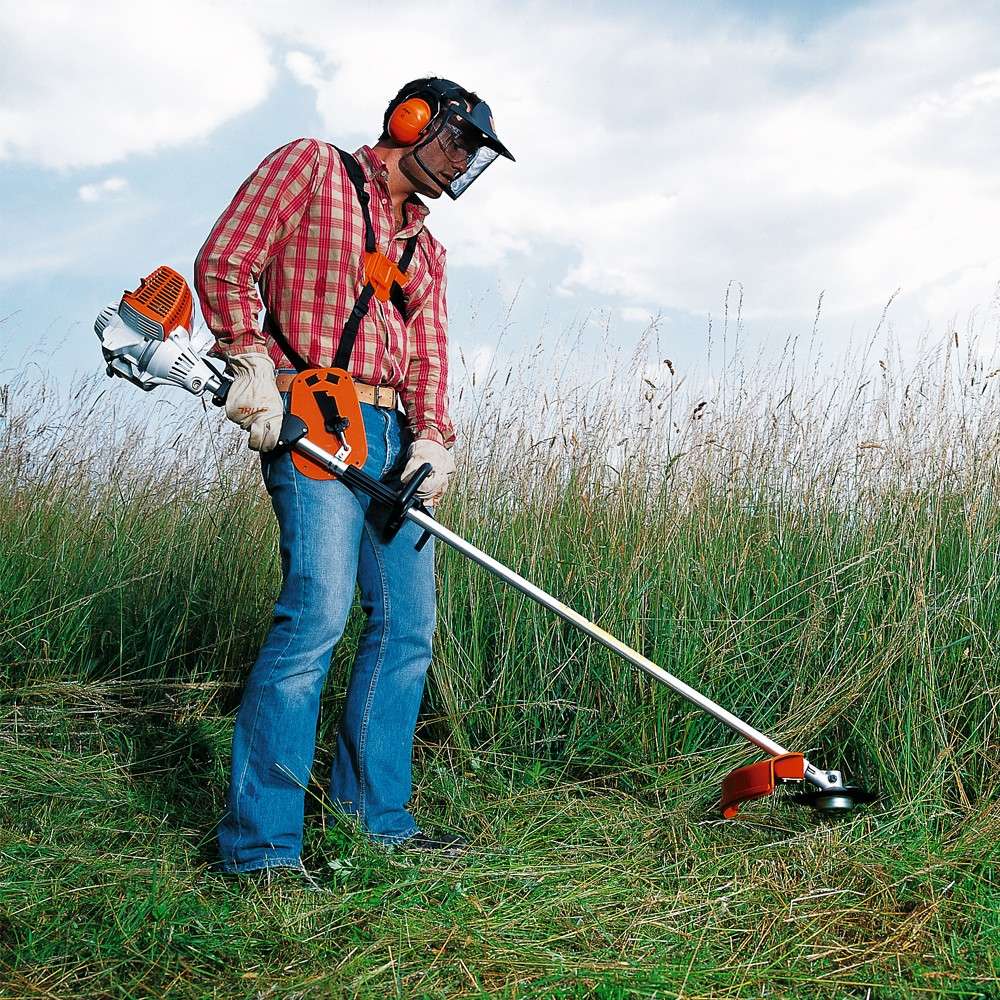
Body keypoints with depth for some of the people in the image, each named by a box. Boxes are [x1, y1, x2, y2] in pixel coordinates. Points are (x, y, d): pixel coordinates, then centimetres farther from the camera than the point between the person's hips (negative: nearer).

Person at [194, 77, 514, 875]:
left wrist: (432, 437, -5)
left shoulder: (425, 248, 26)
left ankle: (375, 815, 16)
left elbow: (427, 355, 14)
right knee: (318, 611, -19)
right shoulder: (312, 166, 7)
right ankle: (259, 844, -11)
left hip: (394, 436, 8)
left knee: (408, 623, 4)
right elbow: (225, 261, -3)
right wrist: (251, 364, -16)